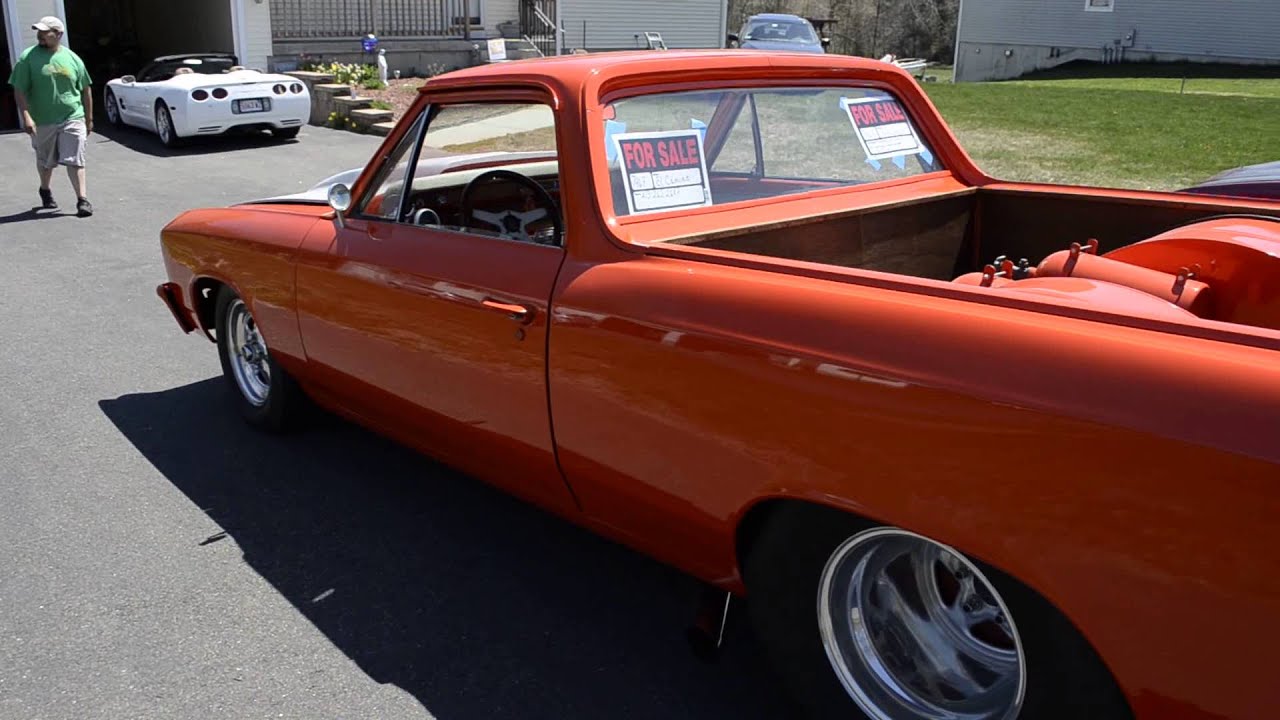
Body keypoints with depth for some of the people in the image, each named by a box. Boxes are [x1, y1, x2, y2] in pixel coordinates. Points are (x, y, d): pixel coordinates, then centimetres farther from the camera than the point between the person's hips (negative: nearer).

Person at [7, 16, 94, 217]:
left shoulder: (72, 58, 3)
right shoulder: (28, 57, -3)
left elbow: (86, 90, 11)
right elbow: (19, 90, -5)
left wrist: (89, 119, 11)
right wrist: (26, 116, -17)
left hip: (72, 119, 0)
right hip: (42, 121, 1)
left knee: (74, 161, -9)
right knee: (45, 162, 16)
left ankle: (82, 200, -9)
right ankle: (45, 190, 39)